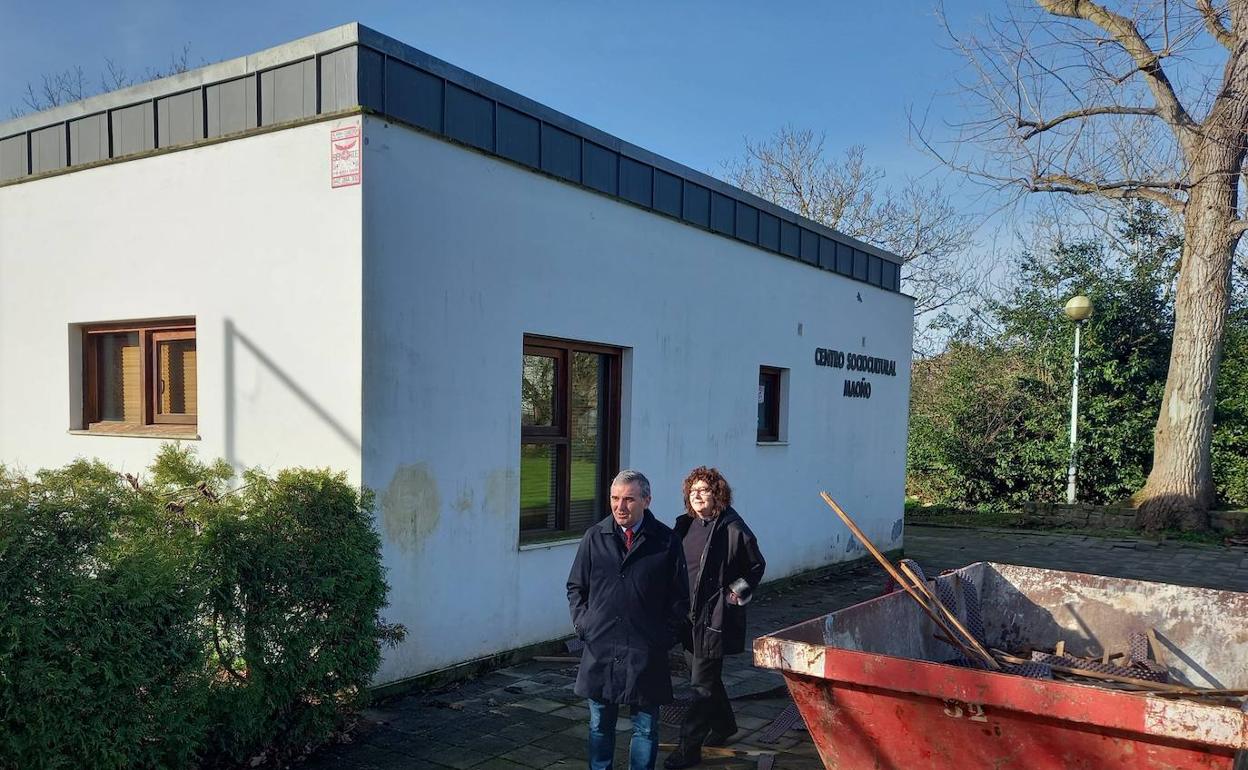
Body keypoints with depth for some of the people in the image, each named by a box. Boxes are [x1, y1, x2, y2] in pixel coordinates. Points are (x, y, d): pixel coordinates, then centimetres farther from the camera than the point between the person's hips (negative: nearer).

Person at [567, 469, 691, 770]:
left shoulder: (666, 541, -3)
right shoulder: (594, 537, 2)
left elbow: (679, 597, 3)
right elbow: (575, 587, 12)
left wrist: (667, 635, -3)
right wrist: (583, 623, 2)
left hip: (647, 652, -1)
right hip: (600, 648, 2)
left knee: (646, 727, 9)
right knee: (600, 723, 14)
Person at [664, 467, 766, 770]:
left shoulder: (733, 529, -12)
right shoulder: (685, 525, 5)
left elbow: (756, 566, 1)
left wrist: (740, 590, -8)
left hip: (715, 617, -7)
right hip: (688, 616, 7)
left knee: (702, 682, -2)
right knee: (704, 676, 20)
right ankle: (724, 724, 42)